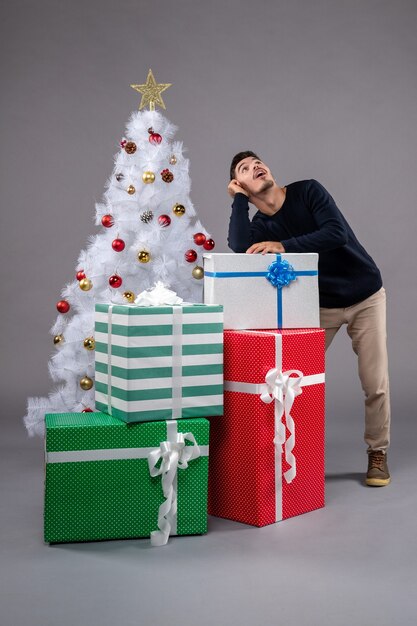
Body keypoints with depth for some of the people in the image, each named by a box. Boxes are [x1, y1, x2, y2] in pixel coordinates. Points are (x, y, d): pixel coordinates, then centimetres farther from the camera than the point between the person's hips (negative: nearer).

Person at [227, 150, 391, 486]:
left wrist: (284, 246, -32)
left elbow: (336, 233, -27)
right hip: (321, 306, 3)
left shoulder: (308, 191, -13)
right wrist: (239, 199, -17)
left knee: (376, 383, -3)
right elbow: (239, 246, -29)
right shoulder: (261, 227, -6)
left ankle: (377, 453, 18)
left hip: (366, 297, -2)